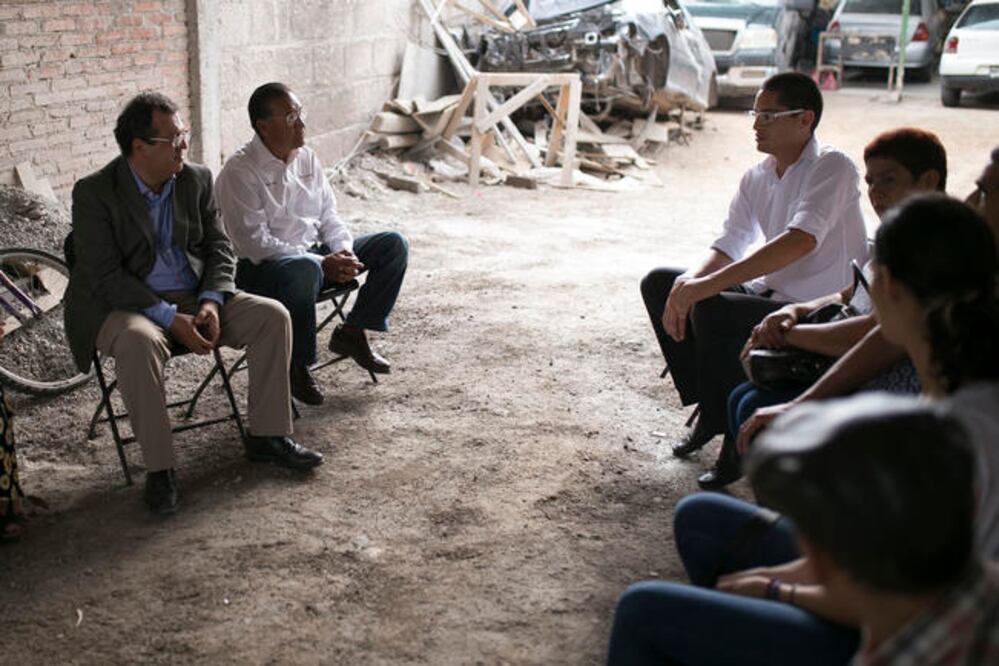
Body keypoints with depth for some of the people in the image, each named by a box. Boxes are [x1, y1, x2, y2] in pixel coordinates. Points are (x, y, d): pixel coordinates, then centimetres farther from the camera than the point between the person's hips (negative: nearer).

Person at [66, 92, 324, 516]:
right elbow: (104, 276, -18)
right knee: (139, 342, -38)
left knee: (272, 315, -12)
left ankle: (267, 436, -2)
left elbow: (219, 248, 8)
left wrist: (210, 302, -12)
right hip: (125, 306, -5)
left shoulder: (196, 181, 4)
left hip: (195, 298, 5)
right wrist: (170, 319, -25)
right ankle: (159, 468, -26)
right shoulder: (94, 193, -12)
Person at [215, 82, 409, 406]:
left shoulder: (306, 157, 9)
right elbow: (254, 241, -20)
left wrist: (344, 250, -9)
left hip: (315, 253, 8)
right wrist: (322, 264, -24)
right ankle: (296, 366, -23)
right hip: (262, 268, -8)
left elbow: (328, 214, 14)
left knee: (393, 244, -3)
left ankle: (352, 332, 4)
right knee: (304, 270, -43)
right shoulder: (239, 172, -14)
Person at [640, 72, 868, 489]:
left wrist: (705, 287, -37)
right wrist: (689, 282, -17)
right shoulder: (757, 178, 7)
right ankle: (708, 407, 9)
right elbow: (728, 246, 7)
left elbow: (802, 240, -32)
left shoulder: (832, 168, -17)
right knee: (658, 284, 4)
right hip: (771, 293, 9)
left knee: (712, 311, -31)